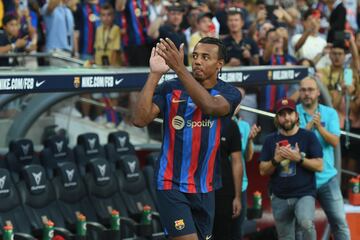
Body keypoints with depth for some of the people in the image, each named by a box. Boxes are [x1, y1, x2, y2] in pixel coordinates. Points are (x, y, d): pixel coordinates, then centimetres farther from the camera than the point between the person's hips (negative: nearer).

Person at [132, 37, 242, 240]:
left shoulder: (229, 94, -3)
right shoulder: (170, 89, -4)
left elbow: (210, 106, -26)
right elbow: (140, 120, -16)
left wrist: (179, 68, -36)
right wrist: (155, 74, -23)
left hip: (206, 188, 3)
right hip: (172, 185, -3)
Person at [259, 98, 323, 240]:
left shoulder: (308, 136, 0)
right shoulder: (271, 140, 7)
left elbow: (319, 166, -5)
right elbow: (263, 171, 4)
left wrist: (299, 158, -18)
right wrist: (275, 160, -14)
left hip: (304, 194, -3)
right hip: (280, 197, 3)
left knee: (306, 223, -32)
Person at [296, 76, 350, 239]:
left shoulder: (330, 113, 3)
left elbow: (335, 141, -9)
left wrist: (319, 127, -23)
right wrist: (309, 126, -21)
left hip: (327, 177, 1)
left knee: (339, 221, 0)